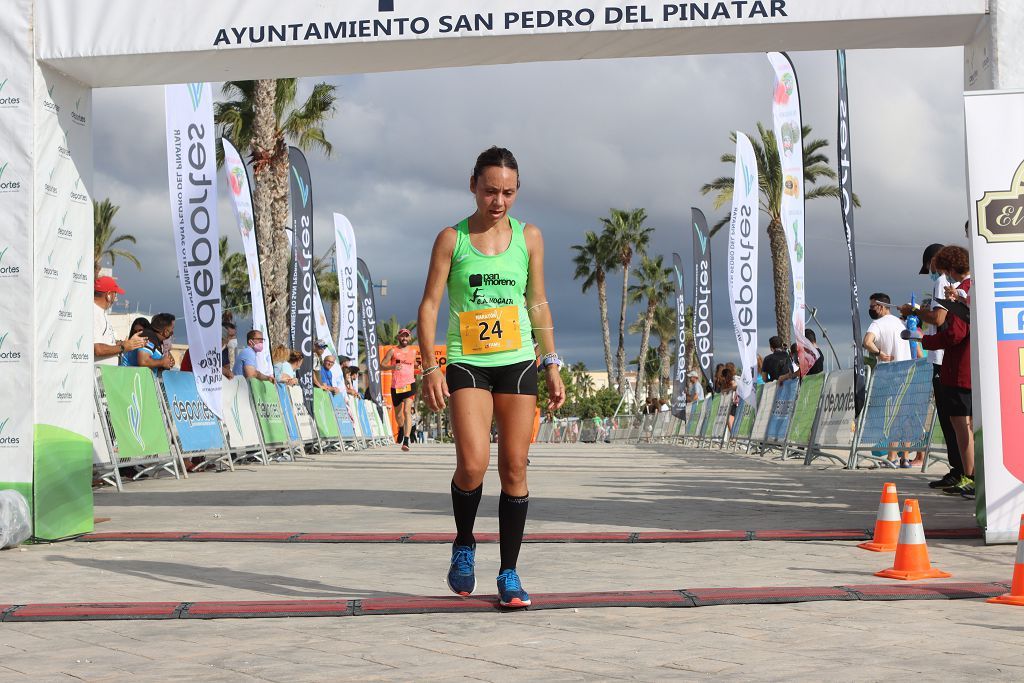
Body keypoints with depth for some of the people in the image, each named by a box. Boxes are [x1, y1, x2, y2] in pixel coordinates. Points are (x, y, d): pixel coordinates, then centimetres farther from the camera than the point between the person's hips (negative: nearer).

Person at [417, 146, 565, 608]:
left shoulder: (529, 237, 7)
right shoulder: (452, 238, 1)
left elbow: (538, 303, 13)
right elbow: (430, 304, 0)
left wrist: (552, 365, 9)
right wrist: (430, 367, -10)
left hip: (518, 363, 2)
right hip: (467, 363, -2)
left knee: (514, 469, 1)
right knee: (472, 464, -16)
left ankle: (509, 574, 10)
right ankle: (464, 545, 12)